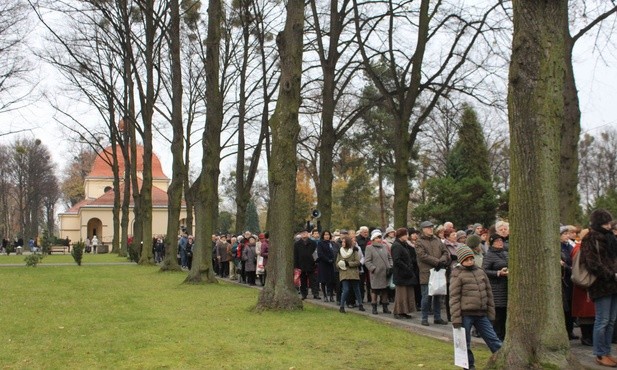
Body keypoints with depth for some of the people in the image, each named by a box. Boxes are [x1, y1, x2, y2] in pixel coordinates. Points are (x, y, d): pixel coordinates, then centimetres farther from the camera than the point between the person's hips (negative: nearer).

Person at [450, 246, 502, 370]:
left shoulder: (480, 272, 11)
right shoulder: (457, 275, -5)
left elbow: (488, 293, 16)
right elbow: (454, 298, -9)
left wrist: (490, 312, 13)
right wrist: (456, 318, -13)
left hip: (481, 314, 4)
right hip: (465, 314, -4)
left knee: (493, 339, 8)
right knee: (465, 342, 6)